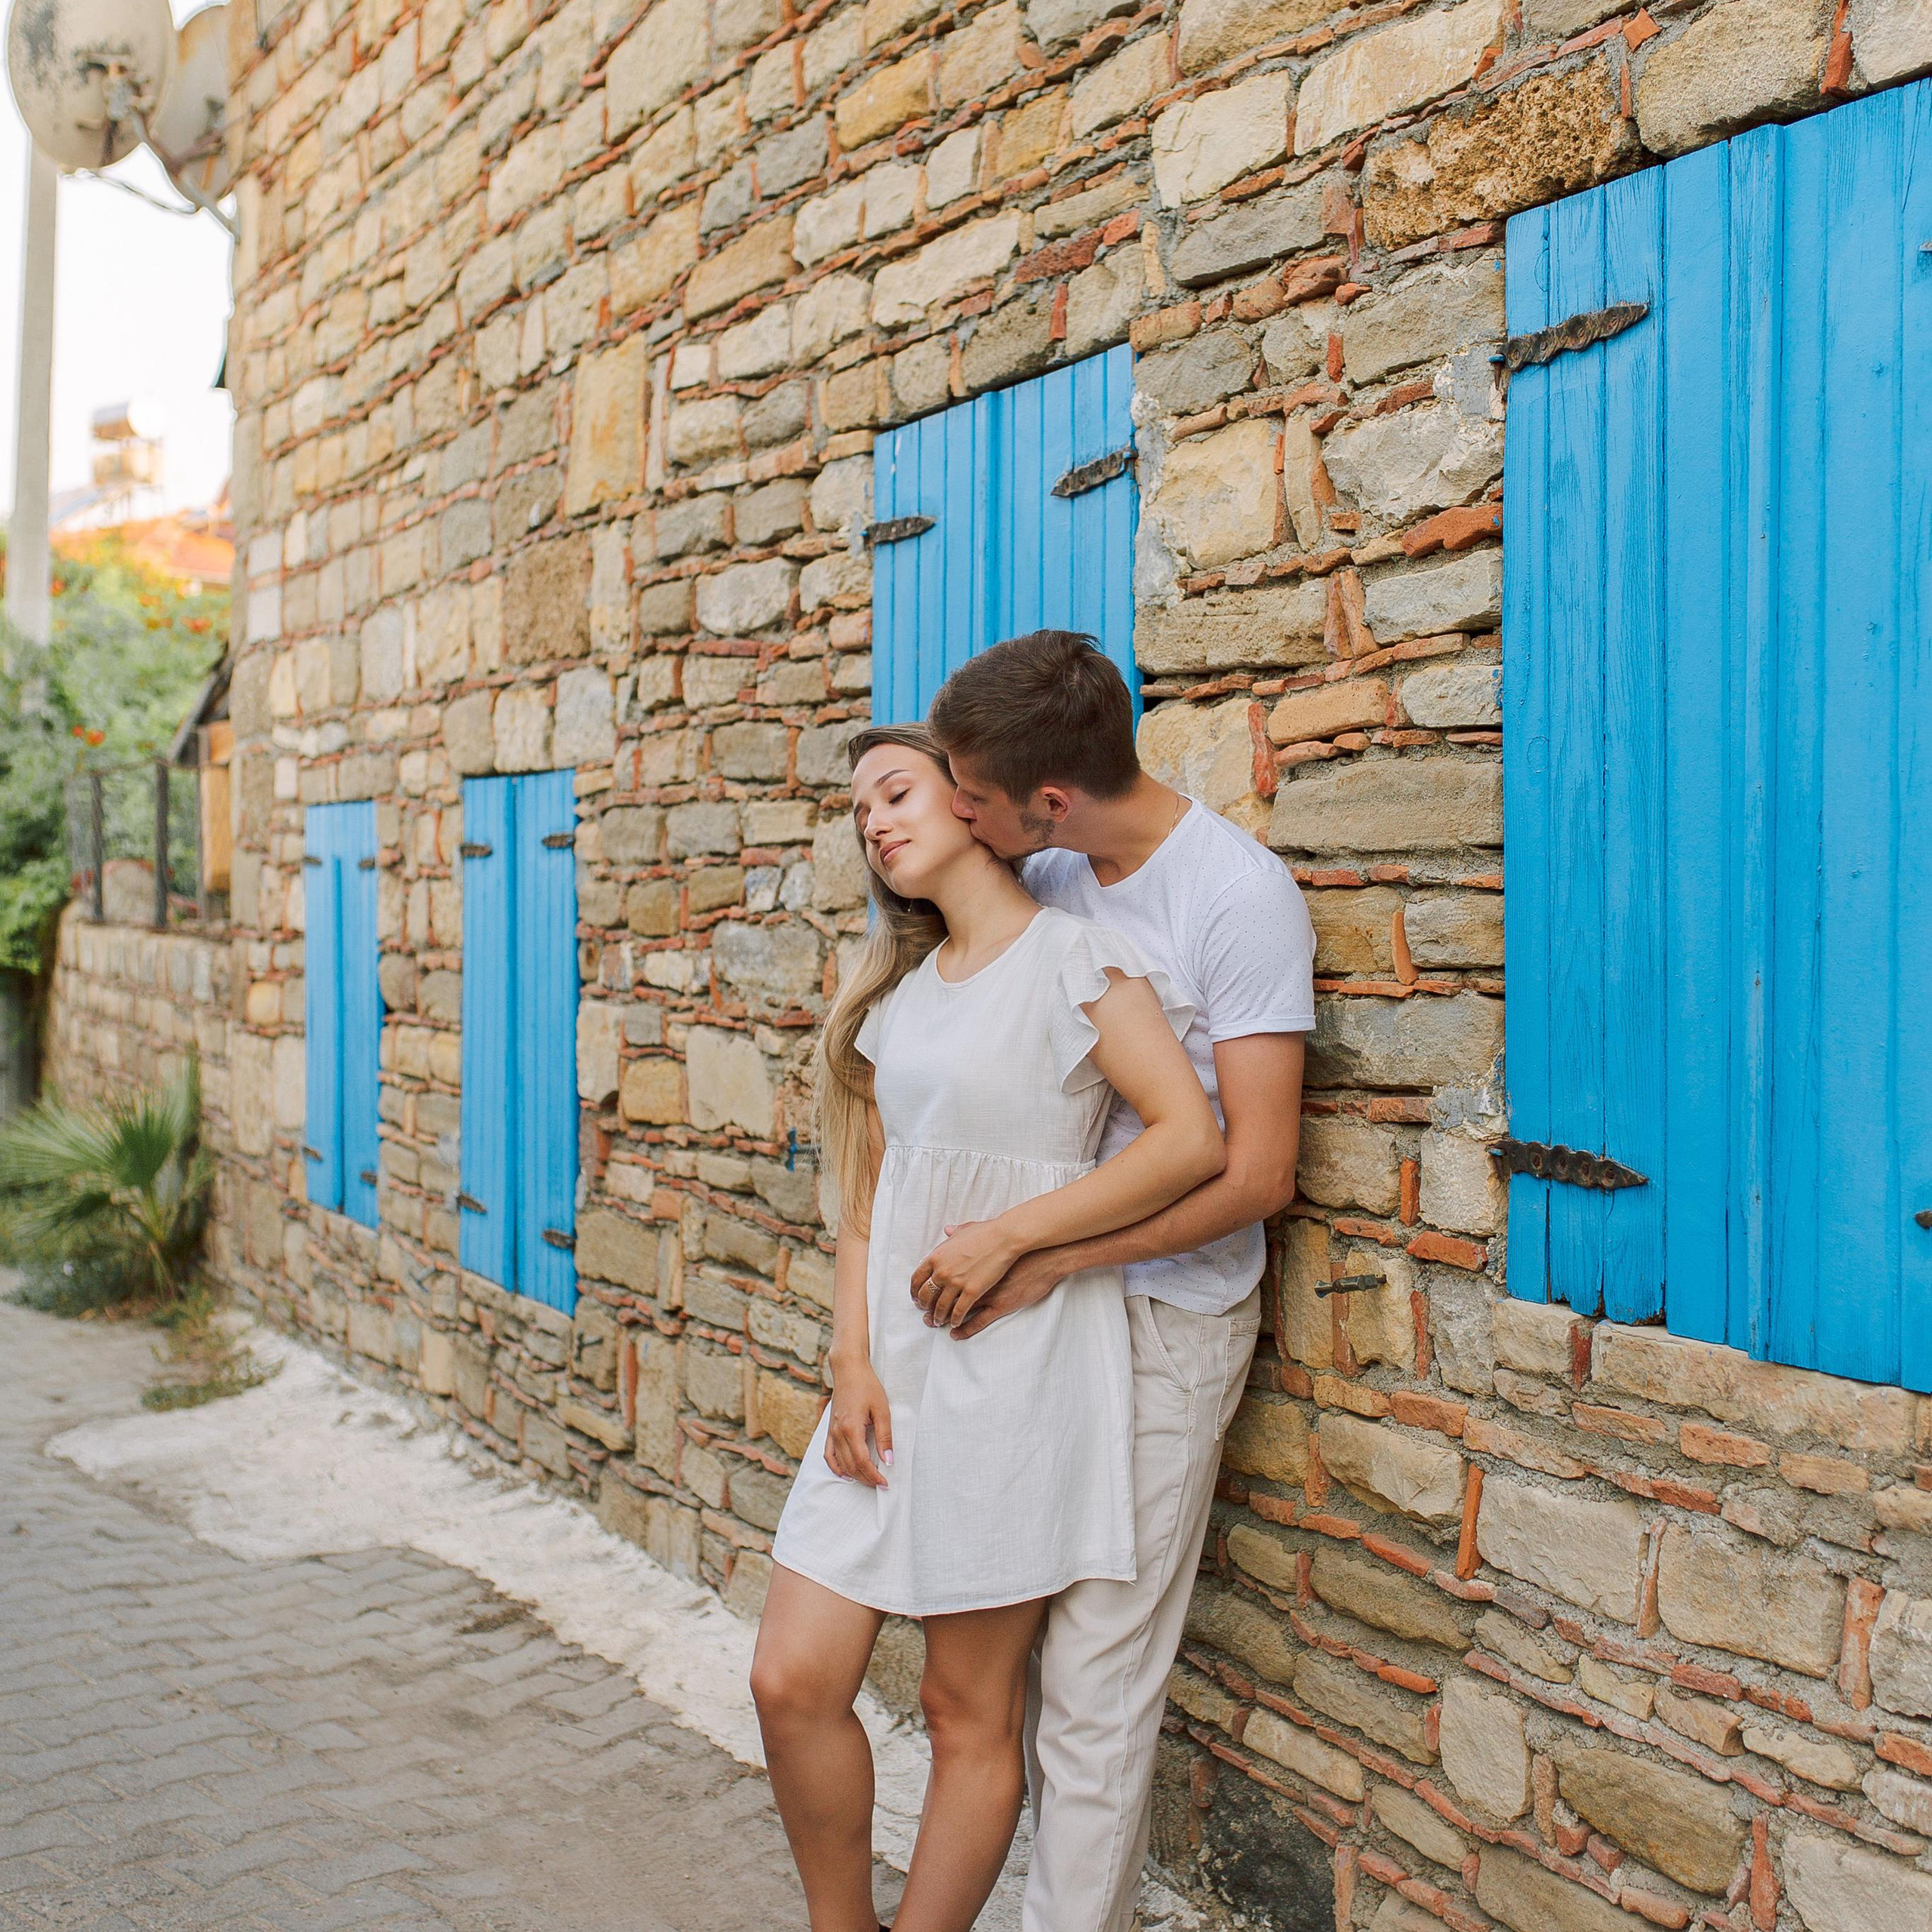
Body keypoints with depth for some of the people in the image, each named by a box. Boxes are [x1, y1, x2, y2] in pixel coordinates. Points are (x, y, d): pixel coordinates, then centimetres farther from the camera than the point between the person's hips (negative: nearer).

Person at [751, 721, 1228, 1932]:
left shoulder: (1072, 957, -6)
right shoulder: (896, 991, 15)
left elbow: (1193, 1139, -16)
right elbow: (869, 1197, 12)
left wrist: (1008, 1233, -15)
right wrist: (853, 1364, 0)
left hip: (1019, 1364, -6)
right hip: (896, 1360, 6)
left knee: (972, 1710, 5)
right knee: (794, 1682, 4)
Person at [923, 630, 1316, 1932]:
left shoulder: (1237, 895, -15)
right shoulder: (1046, 881, 5)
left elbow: (1256, 1169, -17)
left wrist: (1040, 1257, -20)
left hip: (1164, 1317, -6)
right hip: (1034, 1300, 7)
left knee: (1096, 1681, -2)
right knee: (1020, 1646, 12)